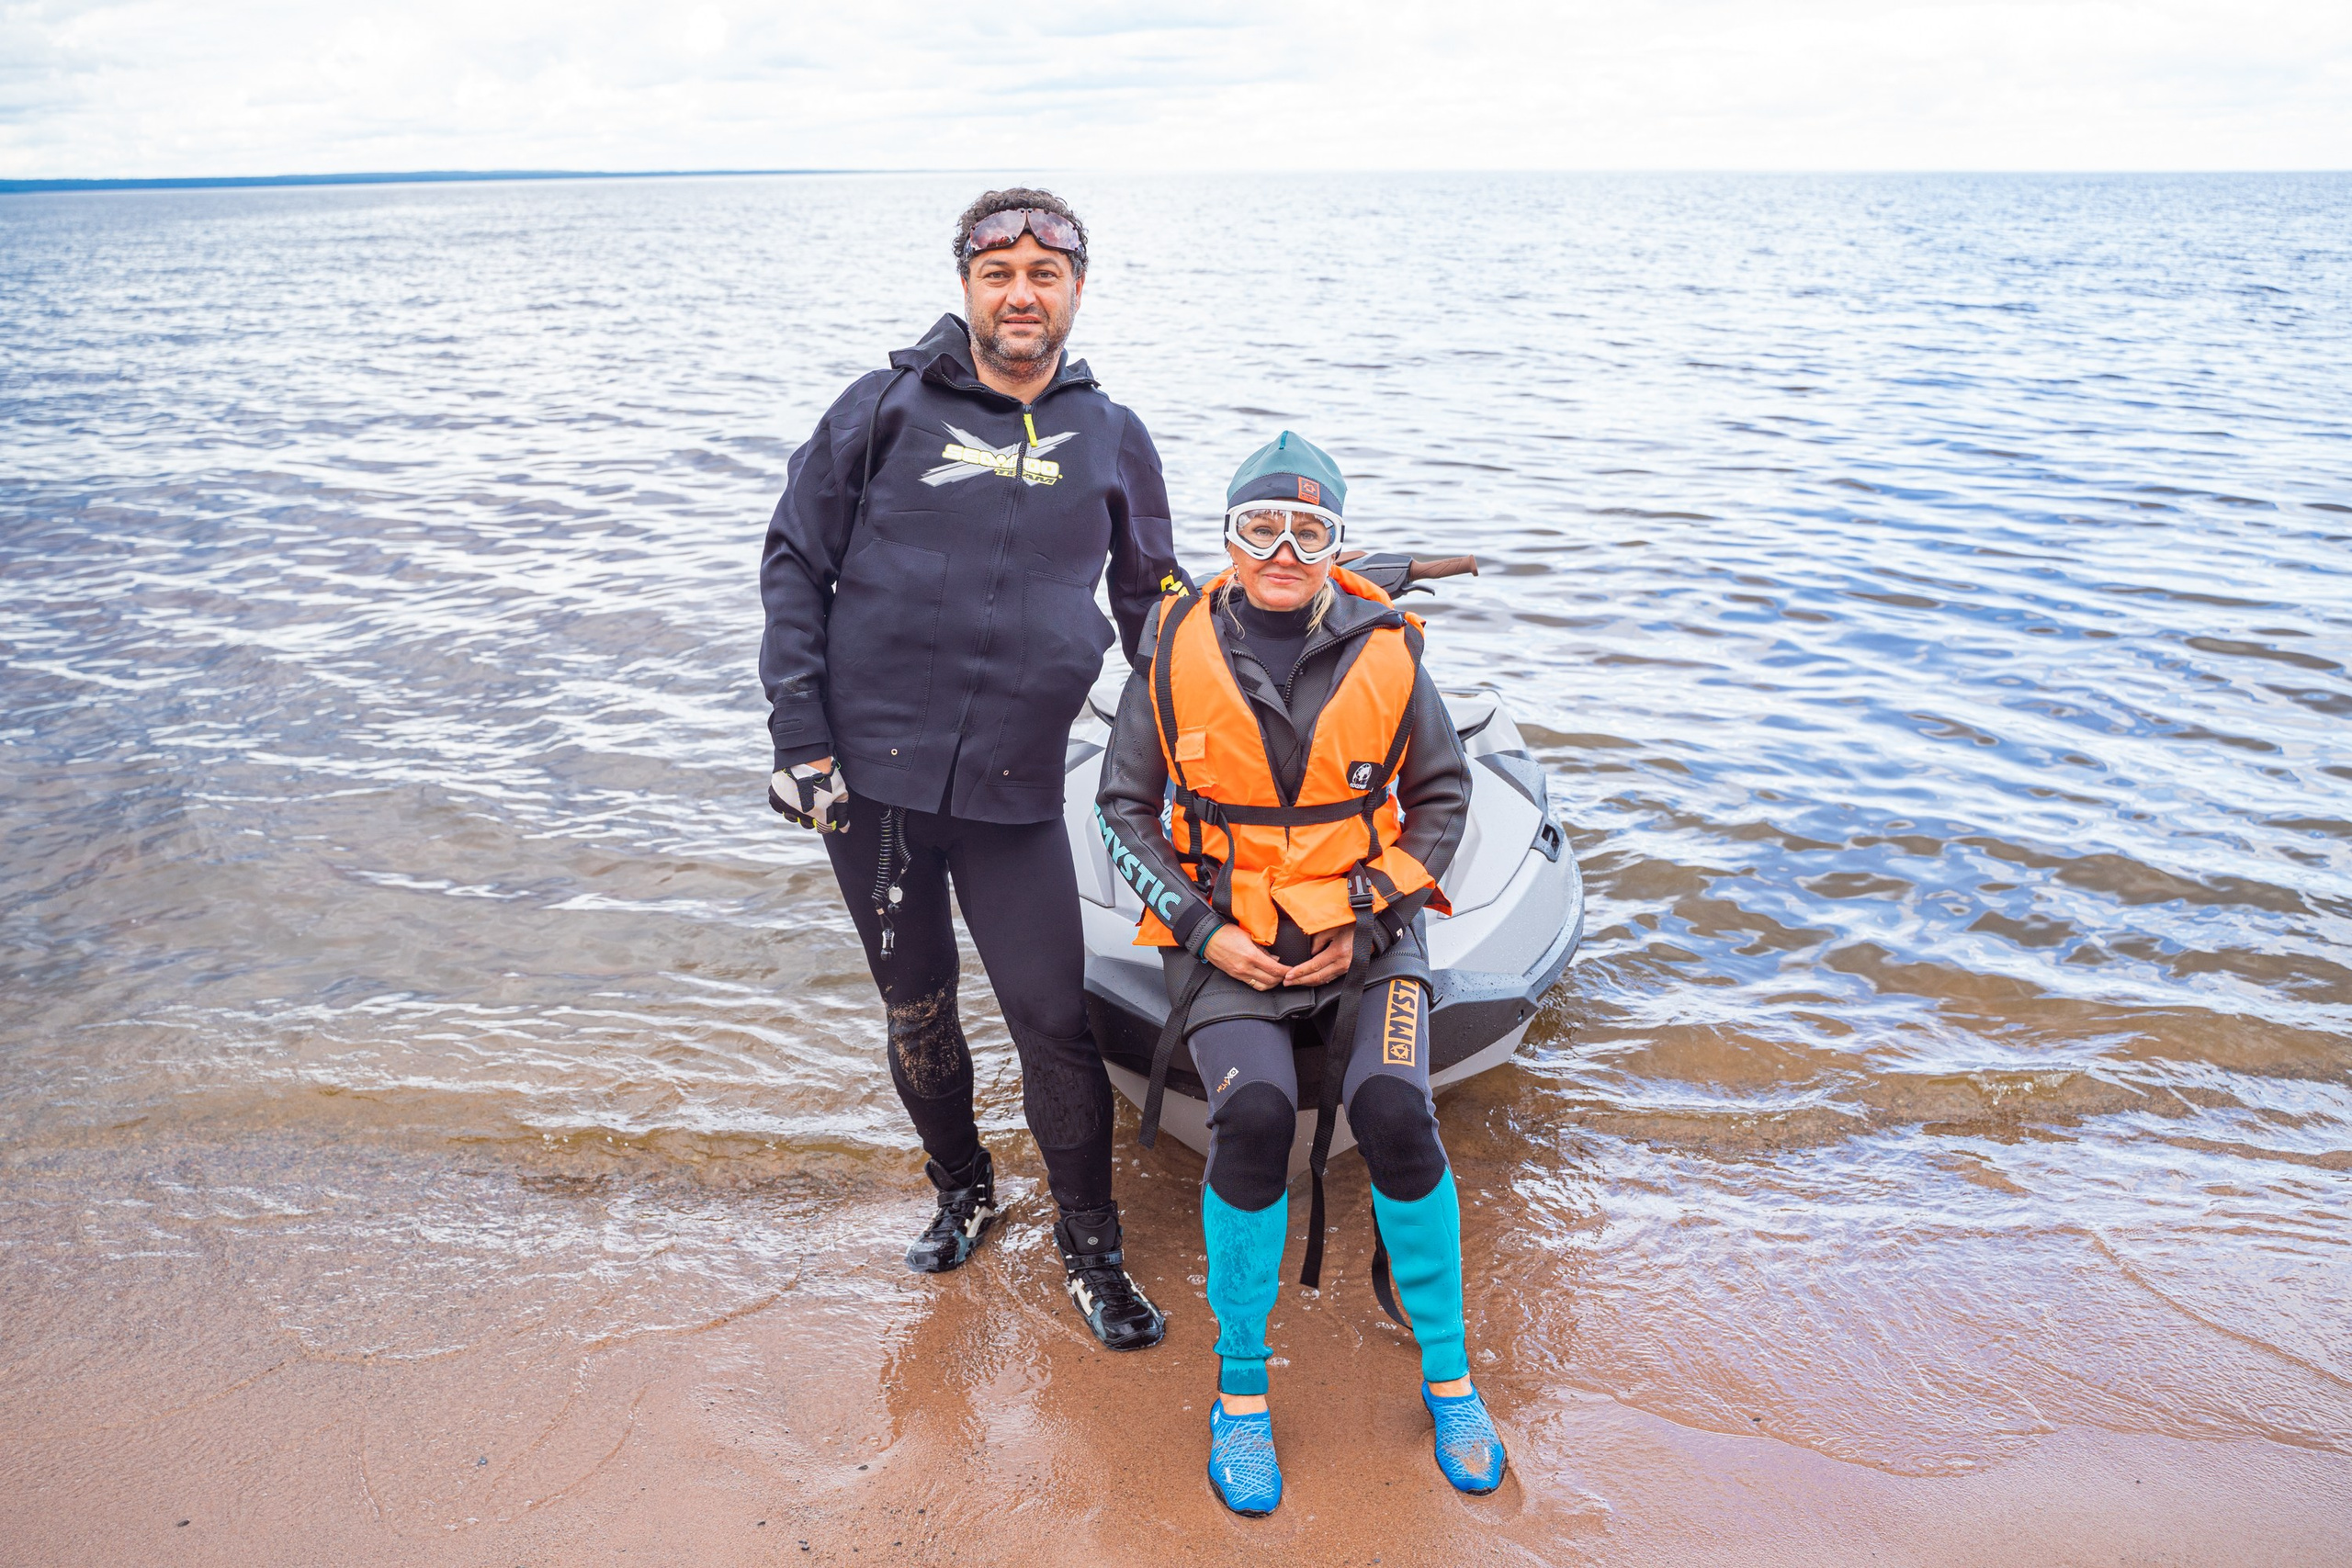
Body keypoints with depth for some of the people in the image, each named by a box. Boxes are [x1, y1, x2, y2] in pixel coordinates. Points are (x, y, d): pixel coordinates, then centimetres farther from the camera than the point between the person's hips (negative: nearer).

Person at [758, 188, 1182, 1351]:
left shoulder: (1112, 440, 7)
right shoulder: (887, 409, 1)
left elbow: (1152, 605, 16)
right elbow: (794, 564, 2)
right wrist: (800, 734, -6)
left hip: (1016, 793, 0)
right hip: (871, 779, 0)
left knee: (1053, 1022, -2)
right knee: (917, 1012, 13)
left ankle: (1090, 1245, 20)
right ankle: (961, 1190, 39)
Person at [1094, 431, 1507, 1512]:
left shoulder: (1385, 652, -2)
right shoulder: (1177, 651, -3)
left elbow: (1441, 795, 8)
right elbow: (1124, 806, 4)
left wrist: (1368, 917, -3)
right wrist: (1202, 930, -8)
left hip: (1363, 927, 1)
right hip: (1225, 934, 0)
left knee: (1395, 1113, -24)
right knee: (1254, 1112, -27)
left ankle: (1448, 1375, 0)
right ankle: (1241, 1390, -5)